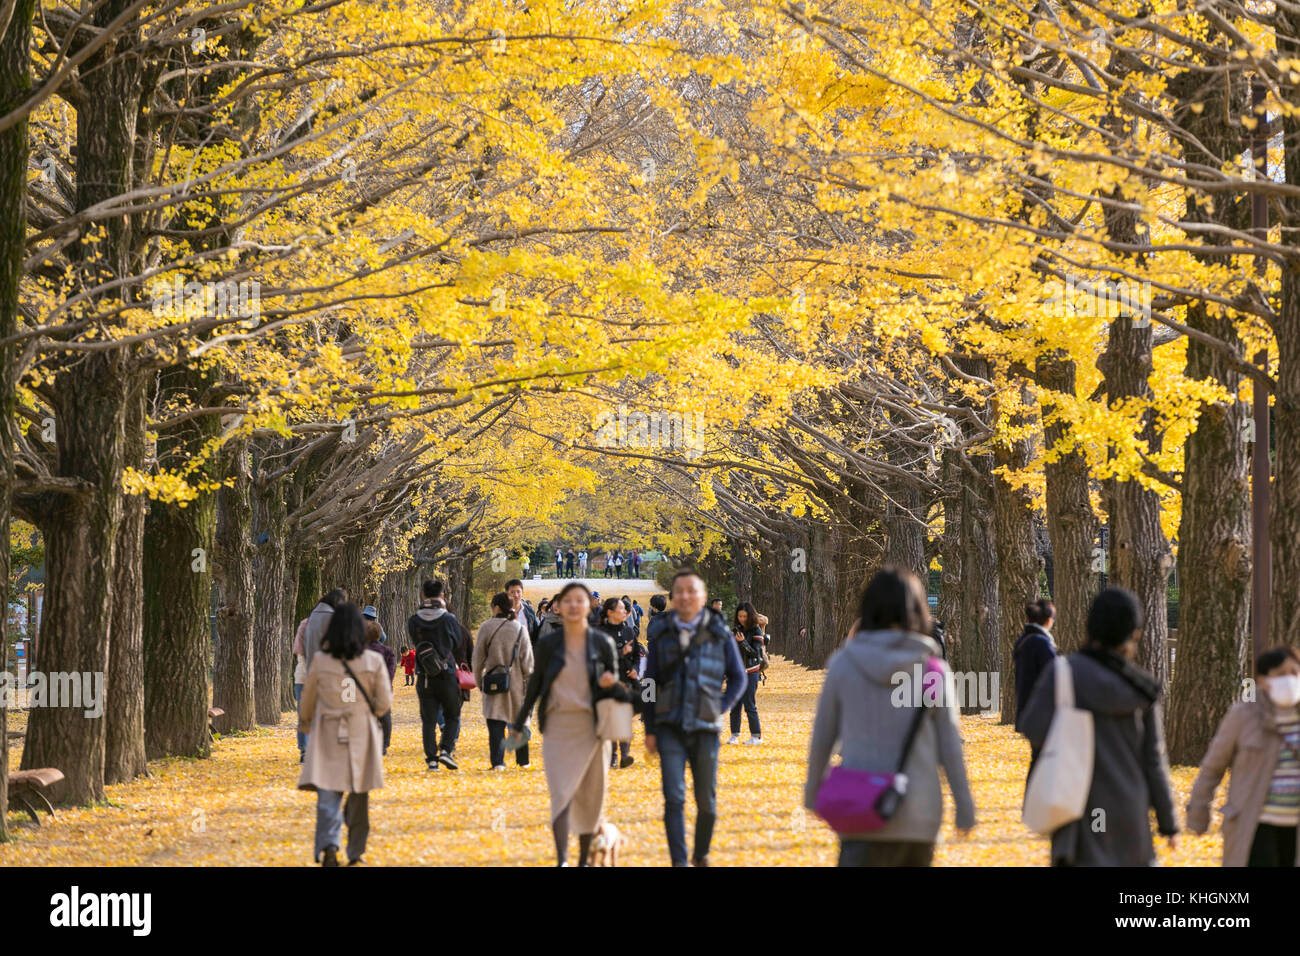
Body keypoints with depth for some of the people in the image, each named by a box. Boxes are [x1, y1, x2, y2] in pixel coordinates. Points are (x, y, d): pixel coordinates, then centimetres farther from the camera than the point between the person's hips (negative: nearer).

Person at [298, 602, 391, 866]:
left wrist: (306, 725, 25)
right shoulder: (374, 661, -6)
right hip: (362, 736, 1)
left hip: (328, 736, -1)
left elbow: (308, 701, 6)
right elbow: (384, 702, -1)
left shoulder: (320, 660, -5)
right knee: (359, 797, 14)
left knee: (328, 796, -2)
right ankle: (355, 852, 21)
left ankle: (328, 846, -23)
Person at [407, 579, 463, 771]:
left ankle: (431, 758, 1)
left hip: (424, 678, 2)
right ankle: (446, 750, -4)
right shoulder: (449, 619, -8)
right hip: (447, 676, -2)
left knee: (428, 720, 7)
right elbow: (457, 645, 5)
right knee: (452, 717, 13)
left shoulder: (413, 621, -3)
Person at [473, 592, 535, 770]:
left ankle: (497, 761, -13)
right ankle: (522, 760, 21)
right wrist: (528, 681, 10)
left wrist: (479, 681, 11)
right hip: (516, 682, 2)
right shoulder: (520, 629, -1)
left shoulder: (486, 627, -5)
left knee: (496, 723, -2)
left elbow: (478, 658, 0)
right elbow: (527, 660, 1)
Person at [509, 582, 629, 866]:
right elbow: (535, 684, 10)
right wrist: (519, 724, 14)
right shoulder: (548, 644, 1)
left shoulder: (602, 643, 1)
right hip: (557, 727, -1)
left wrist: (612, 683, -12)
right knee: (561, 792, -12)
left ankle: (584, 859, 21)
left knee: (590, 796, 6)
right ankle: (561, 861, -19)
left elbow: (613, 678, 13)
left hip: (591, 726, 1)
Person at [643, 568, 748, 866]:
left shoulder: (719, 633, 2)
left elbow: (738, 677, 11)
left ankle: (701, 855, 29)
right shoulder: (661, 633, 4)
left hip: (705, 728, 0)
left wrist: (720, 709, -2)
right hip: (670, 727, 0)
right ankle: (678, 861, -10)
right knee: (674, 798, -11)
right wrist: (650, 730, 5)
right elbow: (650, 682, 9)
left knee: (706, 801, 7)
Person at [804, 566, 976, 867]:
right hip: (920, 812, 1)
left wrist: (813, 789, 20)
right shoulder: (933, 667, -2)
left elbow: (823, 736, 6)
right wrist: (964, 804, 7)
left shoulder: (844, 664, -2)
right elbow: (949, 744, -1)